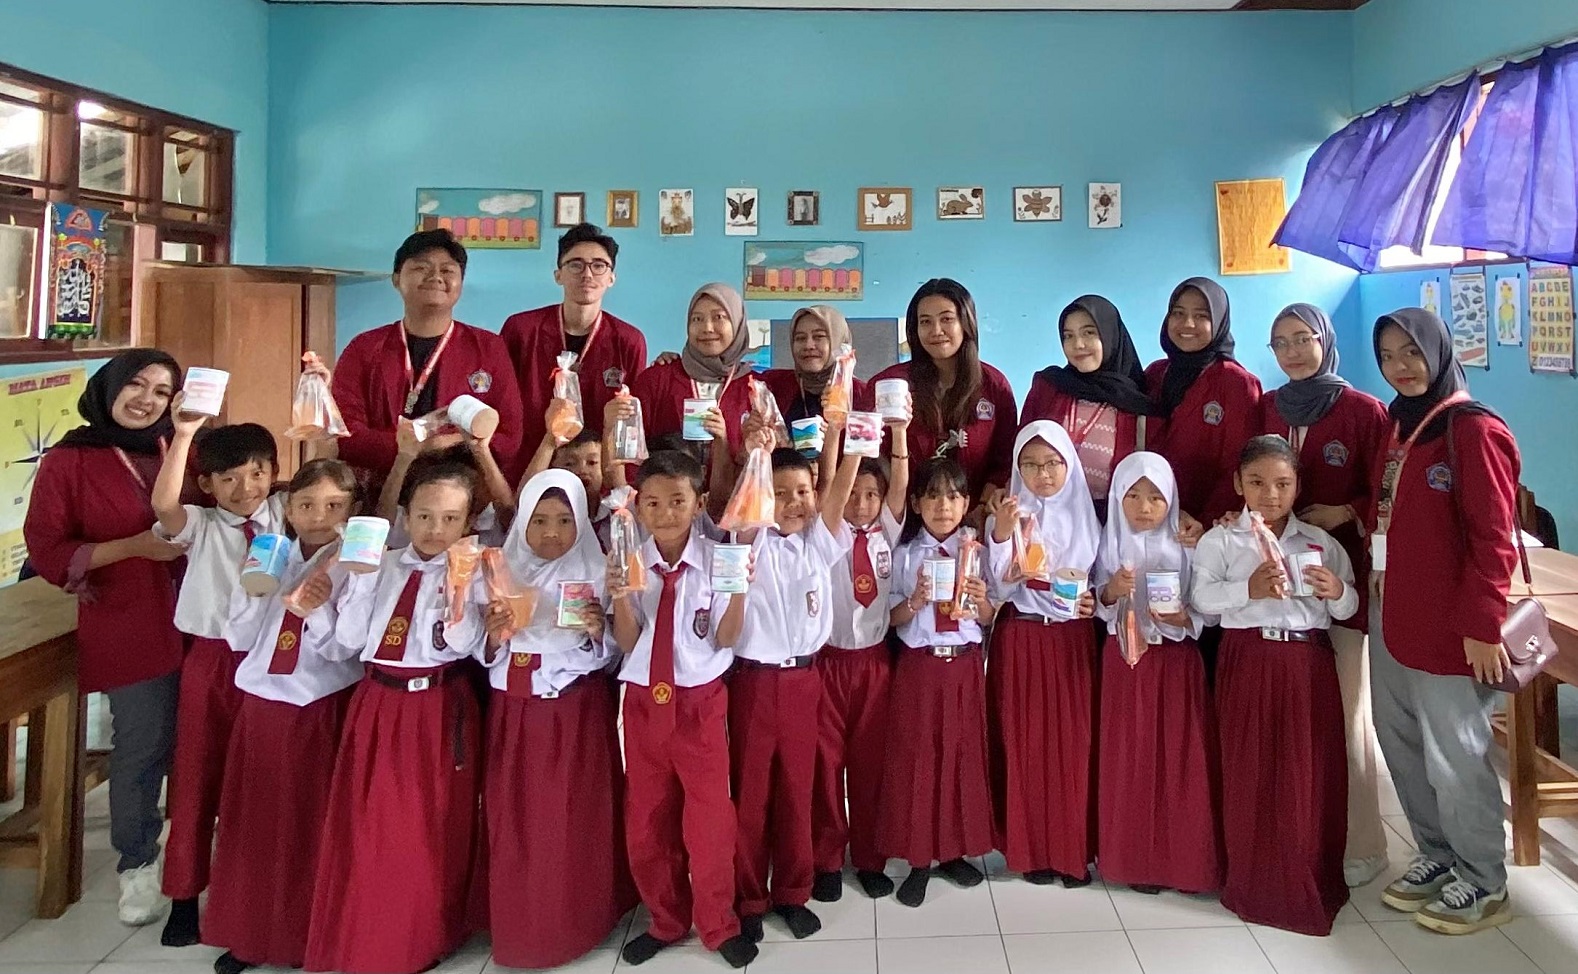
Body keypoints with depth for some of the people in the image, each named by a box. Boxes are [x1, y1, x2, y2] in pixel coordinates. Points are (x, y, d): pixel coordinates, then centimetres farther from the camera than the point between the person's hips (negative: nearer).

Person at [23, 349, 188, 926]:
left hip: (190, 617, 4)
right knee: (142, 745, 0)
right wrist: (136, 545, -18)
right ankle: (136, 864, 21)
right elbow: (47, 552, -8)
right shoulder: (68, 462, -4)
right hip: (125, 626, -4)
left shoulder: (175, 452, 10)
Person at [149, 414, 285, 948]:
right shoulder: (200, 525, -2)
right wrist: (183, 436, -33)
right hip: (213, 661, -1)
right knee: (198, 778, 9)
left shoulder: (283, 512, 4)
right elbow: (164, 505, -23)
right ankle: (185, 897, 23)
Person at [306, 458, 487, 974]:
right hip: (377, 703, 4)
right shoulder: (382, 566, 6)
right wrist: (361, 576, -8)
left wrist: (458, 584, -29)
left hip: (439, 709, -4)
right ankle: (361, 932, 30)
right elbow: (350, 637, 1)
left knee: (431, 826, 8)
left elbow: (463, 644, -17)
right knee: (367, 822, 10)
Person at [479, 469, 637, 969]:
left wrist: (598, 631, -21)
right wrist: (495, 636, -14)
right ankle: (519, 925, 23)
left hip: (579, 713, -2)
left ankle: (577, 921, 19)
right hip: (515, 713, 3)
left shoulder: (596, 574, -3)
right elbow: (486, 656, 6)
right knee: (515, 820, 6)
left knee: (577, 820, 1)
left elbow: (613, 653, -2)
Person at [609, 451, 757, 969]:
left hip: (701, 702, -2)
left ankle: (718, 925, 28)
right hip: (644, 701, 3)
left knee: (710, 816, 5)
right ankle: (666, 919, 34)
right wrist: (621, 599, -20)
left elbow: (725, 639, -9)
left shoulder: (717, 559, -8)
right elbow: (627, 644, -3)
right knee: (646, 818, 13)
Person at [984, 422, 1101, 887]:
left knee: (1074, 743, 2)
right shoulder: (1006, 515, -1)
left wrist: (1094, 600, -7)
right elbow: (998, 591, -8)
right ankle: (1031, 848, 16)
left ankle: (1074, 849, 16)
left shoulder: (1086, 517, 6)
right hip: (1021, 641, -2)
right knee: (1024, 743, 2)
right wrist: (1001, 535, -20)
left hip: (1074, 639, 2)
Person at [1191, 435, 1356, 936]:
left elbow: (1349, 608, 11)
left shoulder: (1321, 542, 11)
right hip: (1248, 659, -2)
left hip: (1310, 661, 3)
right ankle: (1256, 881, 16)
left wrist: (1338, 592, -10)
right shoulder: (1220, 539, 2)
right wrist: (1249, 589, -23)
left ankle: (1315, 880, 22)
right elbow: (1202, 596, -10)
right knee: (1251, 771, 2)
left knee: (1312, 772, 5)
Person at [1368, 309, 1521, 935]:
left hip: (1447, 623, -7)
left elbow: (1493, 540, -15)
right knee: (1401, 744, 14)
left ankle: (1484, 885, 19)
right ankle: (1436, 856, 31)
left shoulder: (1473, 429, -11)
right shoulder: (1396, 427, 12)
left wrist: (1482, 626, -17)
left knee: (1453, 756, 2)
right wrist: (1373, 589, 9)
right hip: (1389, 612, 8)